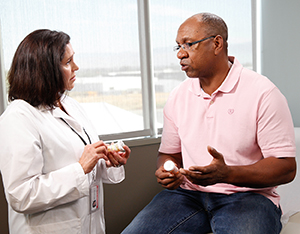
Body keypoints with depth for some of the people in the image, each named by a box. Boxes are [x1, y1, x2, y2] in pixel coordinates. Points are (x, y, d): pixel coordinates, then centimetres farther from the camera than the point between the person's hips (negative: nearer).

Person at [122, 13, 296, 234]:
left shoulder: (262, 92, -9)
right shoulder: (178, 96, 8)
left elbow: (286, 167, -11)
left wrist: (227, 174, -26)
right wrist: (165, 171, -7)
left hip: (246, 195, -3)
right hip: (188, 193, 4)